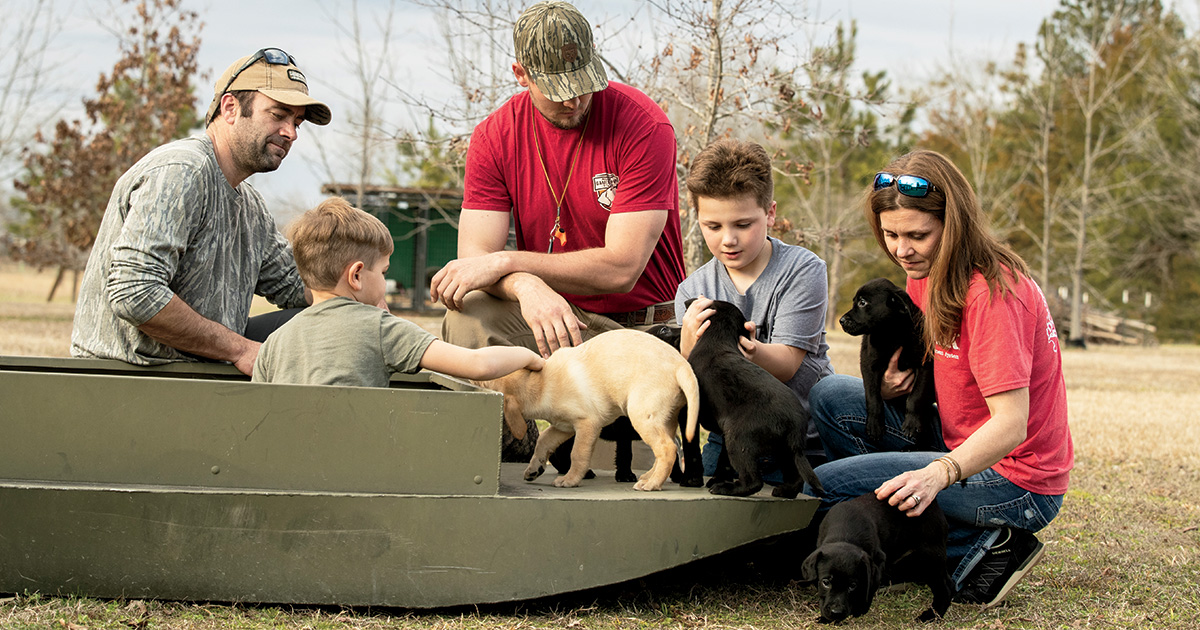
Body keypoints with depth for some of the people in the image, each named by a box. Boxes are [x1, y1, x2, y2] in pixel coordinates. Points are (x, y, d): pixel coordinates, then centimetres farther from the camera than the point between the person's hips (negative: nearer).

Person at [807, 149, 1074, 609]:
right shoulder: (926, 275, 4)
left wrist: (939, 473, -43)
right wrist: (892, 384, -9)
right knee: (831, 398, 5)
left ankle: (978, 550, -11)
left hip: (1016, 483, -9)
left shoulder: (992, 293, -23)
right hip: (962, 449, 9)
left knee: (823, 488, -15)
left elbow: (1011, 423, -28)